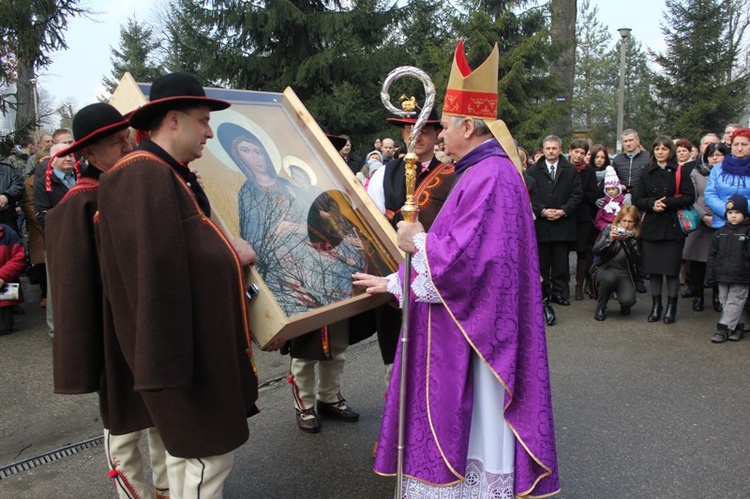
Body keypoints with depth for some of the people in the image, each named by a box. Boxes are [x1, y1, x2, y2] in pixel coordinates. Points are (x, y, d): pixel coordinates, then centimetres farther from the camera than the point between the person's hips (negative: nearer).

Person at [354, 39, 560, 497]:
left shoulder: (490, 176, -20)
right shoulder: (481, 172, 13)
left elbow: (466, 257, -28)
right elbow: (452, 250, 17)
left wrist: (419, 241, -10)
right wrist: (394, 282, 19)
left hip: (473, 329, -10)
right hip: (462, 322, 10)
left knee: (472, 425, 6)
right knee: (456, 420, 19)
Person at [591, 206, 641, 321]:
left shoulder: (637, 237, -4)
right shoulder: (609, 229, -3)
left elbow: (635, 259, -18)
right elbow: (596, 251, -13)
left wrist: (625, 241, -32)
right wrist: (609, 239, -31)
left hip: (625, 275, 0)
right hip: (606, 270, 0)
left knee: (628, 300, -28)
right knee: (610, 278, -37)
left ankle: (624, 305, 13)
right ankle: (601, 307, -10)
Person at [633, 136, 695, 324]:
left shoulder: (680, 172, 2)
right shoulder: (647, 173, 10)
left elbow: (689, 197, -6)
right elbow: (637, 200, 5)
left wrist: (667, 202, -18)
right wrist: (652, 203, -13)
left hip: (673, 227, -2)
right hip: (651, 226, 3)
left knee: (672, 268, 0)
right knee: (653, 269, 6)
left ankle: (671, 307, 12)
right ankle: (656, 305, 18)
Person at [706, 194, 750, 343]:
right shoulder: (720, 233, 8)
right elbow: (712, 255, 9)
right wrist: (710, 276, 6)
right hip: (722, 276, 5)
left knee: (734, 303, -1)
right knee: (724, 302, 11)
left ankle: (723, 329, 2)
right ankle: (735, 327, 24)